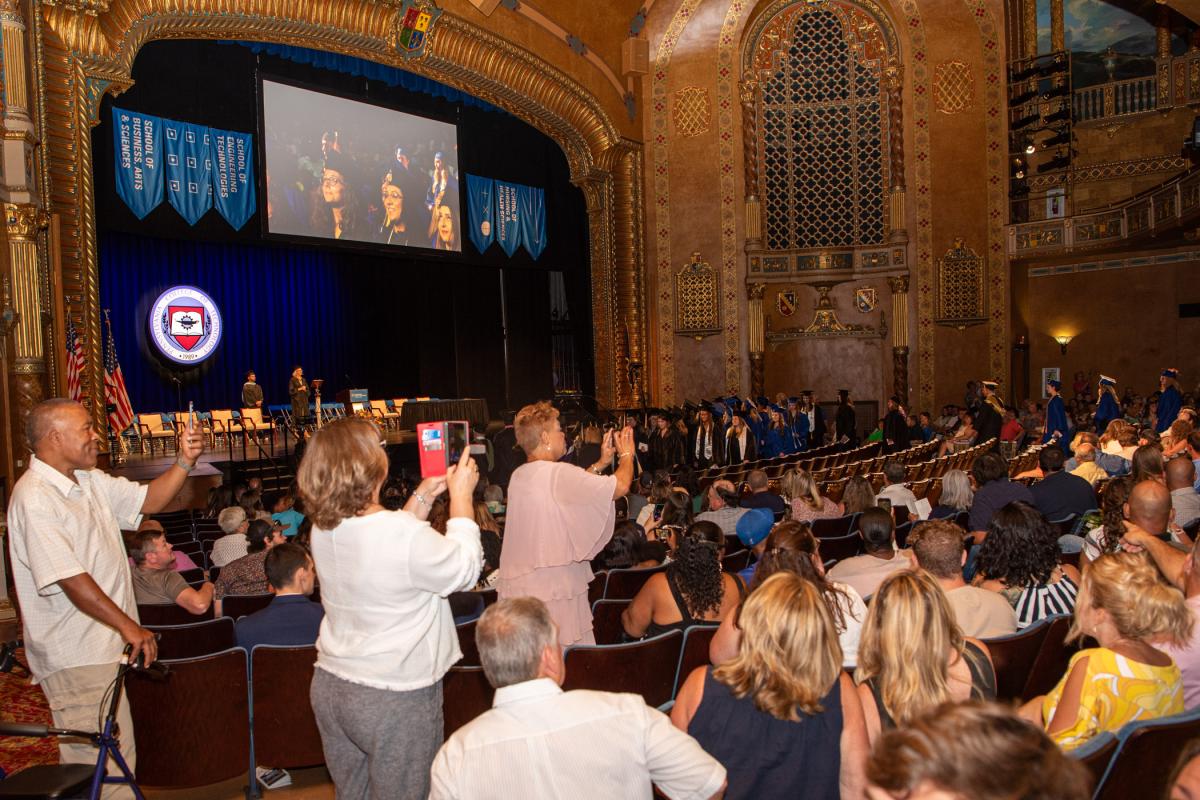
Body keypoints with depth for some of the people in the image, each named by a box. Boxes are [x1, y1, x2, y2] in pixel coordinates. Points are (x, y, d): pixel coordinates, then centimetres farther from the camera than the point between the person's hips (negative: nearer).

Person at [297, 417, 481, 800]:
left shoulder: (323, 528, -5)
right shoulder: (406, 536, -28)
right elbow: (465, 570, -10)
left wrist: (425, 495, 12)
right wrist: (461, 495, -3)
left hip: (330, 686, 7)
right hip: (396, 699, -7)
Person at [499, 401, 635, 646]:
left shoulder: (518, 476, 9)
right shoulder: (558, 473, -16)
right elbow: (621, 486, -14)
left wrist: (601, 463, 25)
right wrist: (627, 454, 5)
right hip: (554, 592, -8)